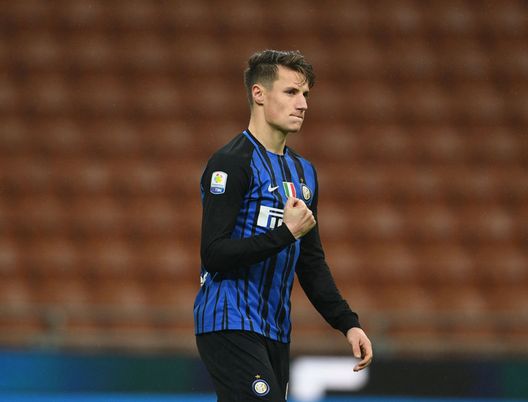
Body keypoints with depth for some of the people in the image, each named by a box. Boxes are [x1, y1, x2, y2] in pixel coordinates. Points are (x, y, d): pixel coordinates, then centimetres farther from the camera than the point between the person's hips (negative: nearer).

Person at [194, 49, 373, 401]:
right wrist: (286, 232, -19)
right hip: (231, 325, -8)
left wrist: (348, 323, 14)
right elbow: (213, 253, -18)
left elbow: (312, 262, 23)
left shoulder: (303, 171, 17)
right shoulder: (231, 163, -10)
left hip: (275, 332, 8)